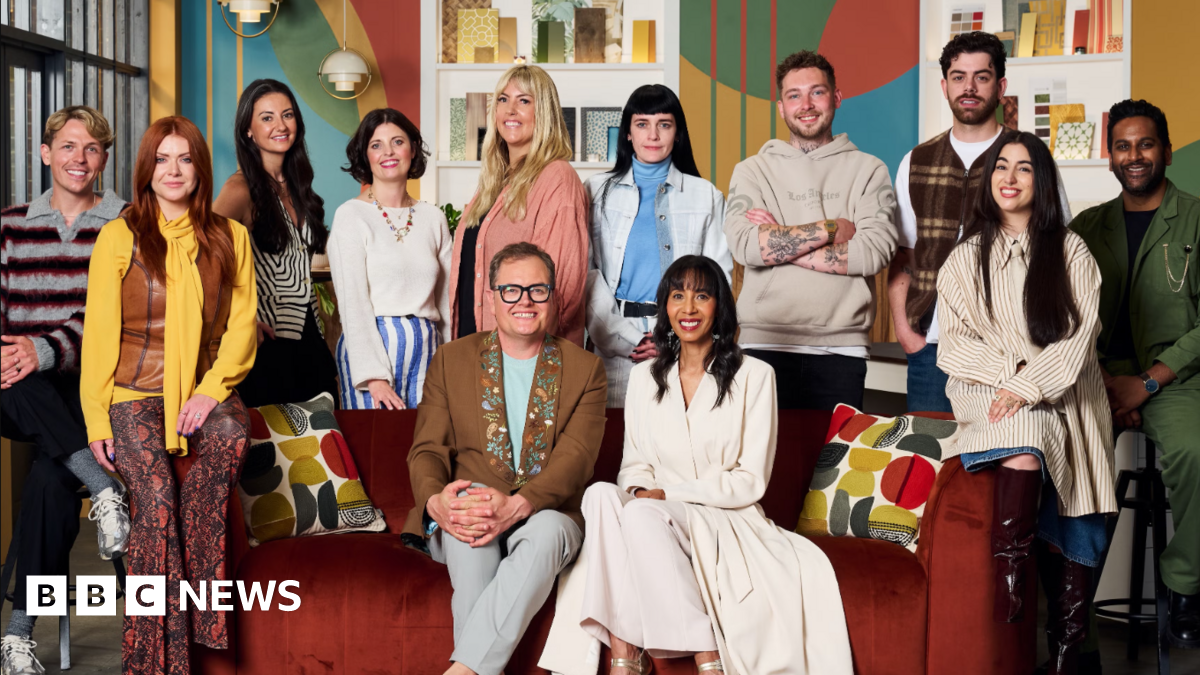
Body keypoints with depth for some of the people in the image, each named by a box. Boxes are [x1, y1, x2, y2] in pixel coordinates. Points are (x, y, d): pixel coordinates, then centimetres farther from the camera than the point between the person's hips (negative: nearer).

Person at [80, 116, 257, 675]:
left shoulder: (229, 238, 11)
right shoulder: (119, 237, 5)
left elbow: (242, 324, 6)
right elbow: (99, 332, 3)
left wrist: (212, 389, -9)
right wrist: (97, 419, -3)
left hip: (203, 387, 2)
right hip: (134, 392, -2)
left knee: (232, 435, -33)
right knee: (155, 495, -25)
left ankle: (198, 583, -19)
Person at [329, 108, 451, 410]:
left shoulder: (433, 218, 12)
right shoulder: (351, 216, 0)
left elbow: (446, 298, 13)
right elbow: (353, 302, -7)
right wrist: (373, 375, -15)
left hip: (427, 350, 4)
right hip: (370, 345, -4)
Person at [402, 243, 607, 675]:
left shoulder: (584, 370, 8)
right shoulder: (452, 359, 12)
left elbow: (575, 457, -6)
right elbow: (427, 449, 4)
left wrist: (517, 505, -27)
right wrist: (435, 501, -22)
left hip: (545, 515, -1)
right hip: (463, 532, 1)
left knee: (548, 531, -36)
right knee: (469, 498, -34)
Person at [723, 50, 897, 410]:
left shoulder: (868, 170, 9)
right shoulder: (753, 170, 9)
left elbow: (876, 251, -7)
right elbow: (745, 245, -8)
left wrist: (781, 243, -7)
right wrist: (830, 228, -7)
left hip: (841, 348, 0)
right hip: (766, 343, 0)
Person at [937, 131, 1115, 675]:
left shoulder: (1070, 252, 10)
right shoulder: (966, 257, 15)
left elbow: (1081, 335, -2)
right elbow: (954, 342, 6)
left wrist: (1029, 386, -16)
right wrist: (1009, 369, -11)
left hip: (1062, 398, 1)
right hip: (989, 388, 0)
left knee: (1081, 537, -12)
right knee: (1026, 432, -34)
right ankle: (1010, 581, -32)